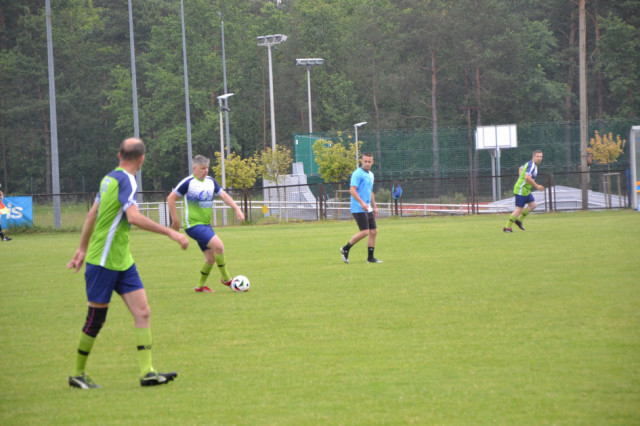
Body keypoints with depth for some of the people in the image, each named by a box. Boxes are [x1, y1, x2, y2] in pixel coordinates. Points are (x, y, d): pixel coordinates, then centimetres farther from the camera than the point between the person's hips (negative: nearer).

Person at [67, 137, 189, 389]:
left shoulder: (110, 178, 11)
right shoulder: (126, 181, -17)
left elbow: (92, 215, 20)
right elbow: (134, 217, -32)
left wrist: (83, 250, 30)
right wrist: (170, 233, -29)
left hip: (122, 261, 9)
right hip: (103, 262, -9)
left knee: (142, 312, -2)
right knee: (96, 320, 1)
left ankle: (147, 372, -6)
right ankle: (78, 375, 15)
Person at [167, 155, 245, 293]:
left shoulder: (210, 181, 9)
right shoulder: (188, 182, -11)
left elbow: (224, 195, 18)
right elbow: (171, 198, -7)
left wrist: (237, 209, 5)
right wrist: (175, 220, -7)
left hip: (206, 224, 8)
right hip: (193, 224, -8)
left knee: (211, 257, 6)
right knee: (218, 245, -22)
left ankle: (200, 286, 20)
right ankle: (226, 278, -8)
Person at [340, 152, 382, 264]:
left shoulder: (370, 175, 18)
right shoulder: (357, 174, -11)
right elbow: (352, 190, -20)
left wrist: (374, 207, 28)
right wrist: (362, 202, -30)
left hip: (368, 209, 9)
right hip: (358, 209, -9)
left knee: (373, 231, 4)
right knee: (365, 232, -14)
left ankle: (370, 257, 10)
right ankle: (345, 249, 1)